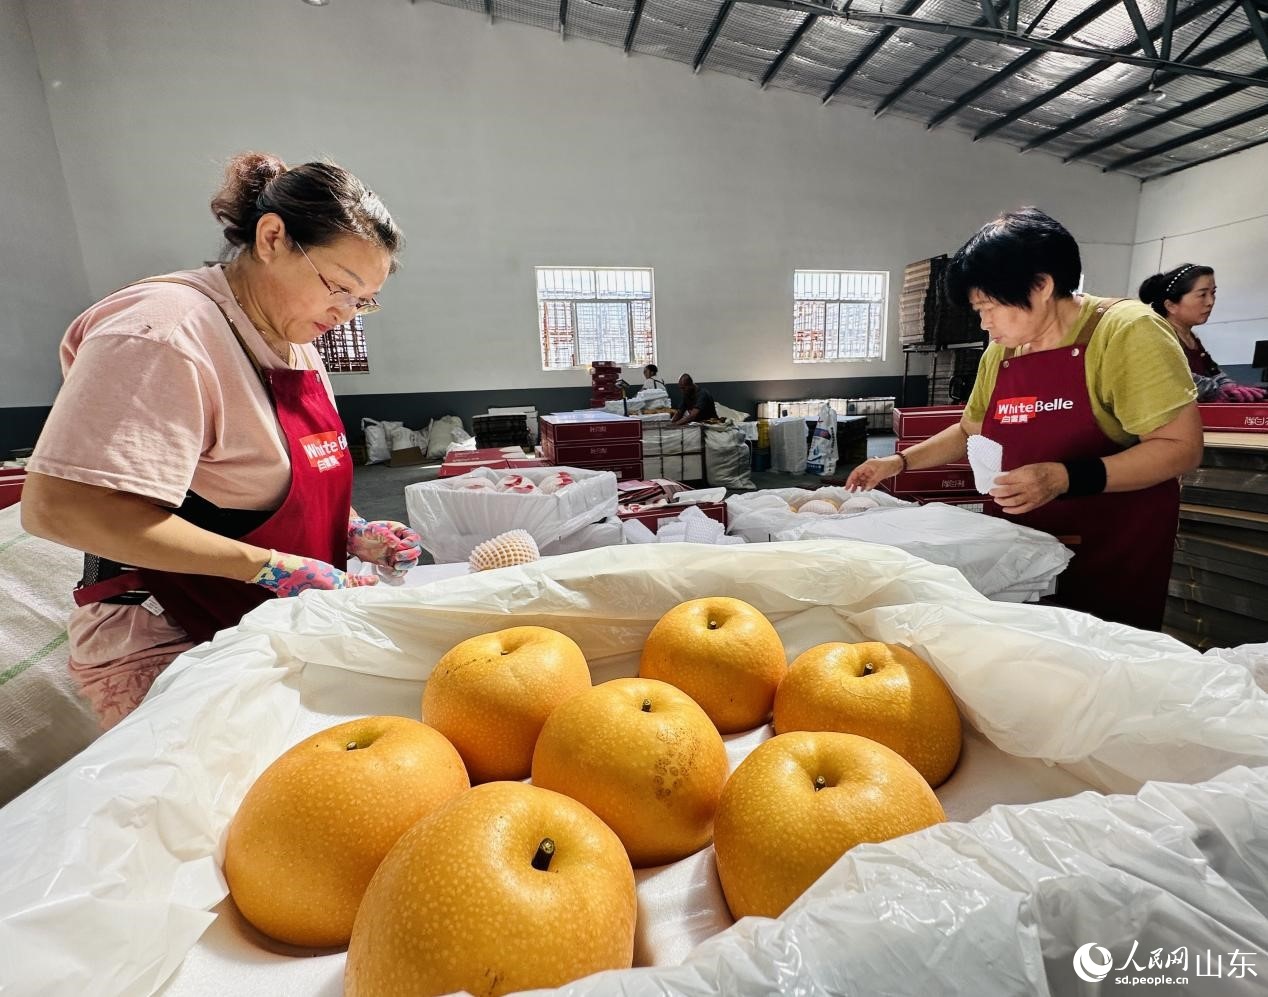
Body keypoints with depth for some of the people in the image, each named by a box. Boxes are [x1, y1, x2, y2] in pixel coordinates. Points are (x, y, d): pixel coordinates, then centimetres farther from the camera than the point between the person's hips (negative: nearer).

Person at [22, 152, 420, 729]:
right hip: (170, 646, -7)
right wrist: (269, 567, -27)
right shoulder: (169, 331, -20)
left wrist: (353, 533, 1)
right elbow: (58, 507, -26)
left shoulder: (298, 344, 8)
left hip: (278, 634, 8)